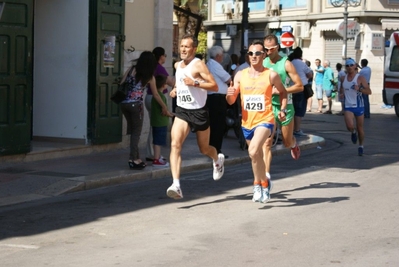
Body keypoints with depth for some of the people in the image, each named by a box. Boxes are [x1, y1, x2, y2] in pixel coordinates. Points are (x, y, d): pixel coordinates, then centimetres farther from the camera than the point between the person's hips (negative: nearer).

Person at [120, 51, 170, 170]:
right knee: (136, 132, 4)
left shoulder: (131, 69, 7)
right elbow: (155, 94, 7)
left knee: (132, 131, 15)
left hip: (124, 103, 4)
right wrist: (164, 107, 18)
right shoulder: (149, 77, 1)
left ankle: (136, 158, 20)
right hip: (136, 105, -4)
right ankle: (133, 160, -1)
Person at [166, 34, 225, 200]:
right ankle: (176, 185, -27)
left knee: (204, 149, 14)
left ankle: (218, 159, 52)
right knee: (175, 145, -19)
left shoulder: (198, 65, -12)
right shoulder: (177, 65, 9)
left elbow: (214, 86, -18)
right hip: (182, 111, 5)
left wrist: (195, 83, -28)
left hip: (199, 112, -4)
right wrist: (176, 89, 13)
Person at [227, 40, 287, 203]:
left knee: (253, 151, -26)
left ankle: (258, 184, -7)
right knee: (257, 157, 19)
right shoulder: (240, 75, 1)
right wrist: (230, 94, -20)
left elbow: (283, 92, 12)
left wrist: (283, 110, -2)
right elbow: (231, 101, 3)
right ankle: (264, 183, 41)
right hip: (247, 122, 4)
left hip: (264, 121, -4)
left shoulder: (271, 75, -5)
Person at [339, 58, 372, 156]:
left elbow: (369, 91, -11)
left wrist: (359, 89, -28)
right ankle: (353, 132, 17)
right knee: (350, 126, -19)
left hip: (359, 106, -2)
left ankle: (361, 146, 27)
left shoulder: (360, 78, -7)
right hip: (348, 106, 2)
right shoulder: (343, 79, 5)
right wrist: (341, 94, 2)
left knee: (360, 128, 6)